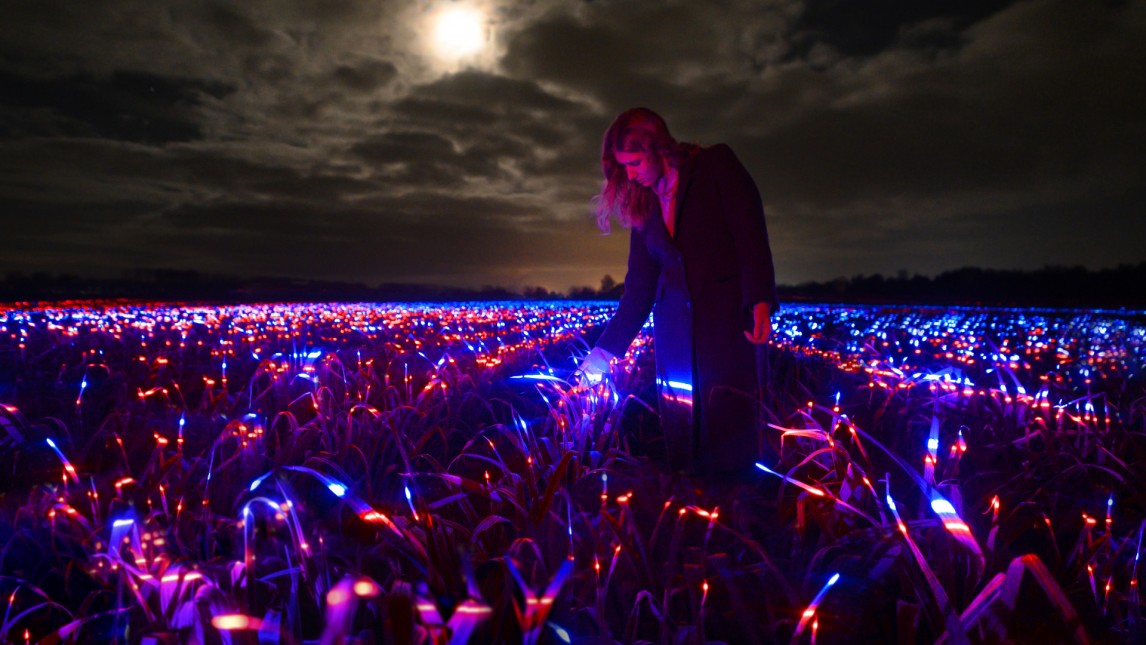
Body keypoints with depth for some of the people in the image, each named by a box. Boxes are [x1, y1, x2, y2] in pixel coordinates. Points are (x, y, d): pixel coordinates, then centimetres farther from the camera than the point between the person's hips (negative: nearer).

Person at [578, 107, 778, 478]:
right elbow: (639, 286, 15)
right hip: (673, 330, 5)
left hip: (726, 316, -4)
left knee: (728, 421, -8)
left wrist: (760, 302, -21)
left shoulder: (715, 165, 3)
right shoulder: (642, 206, 16)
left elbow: (750, 231, -8)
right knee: (681, 433, 3)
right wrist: (606, 349, 12)